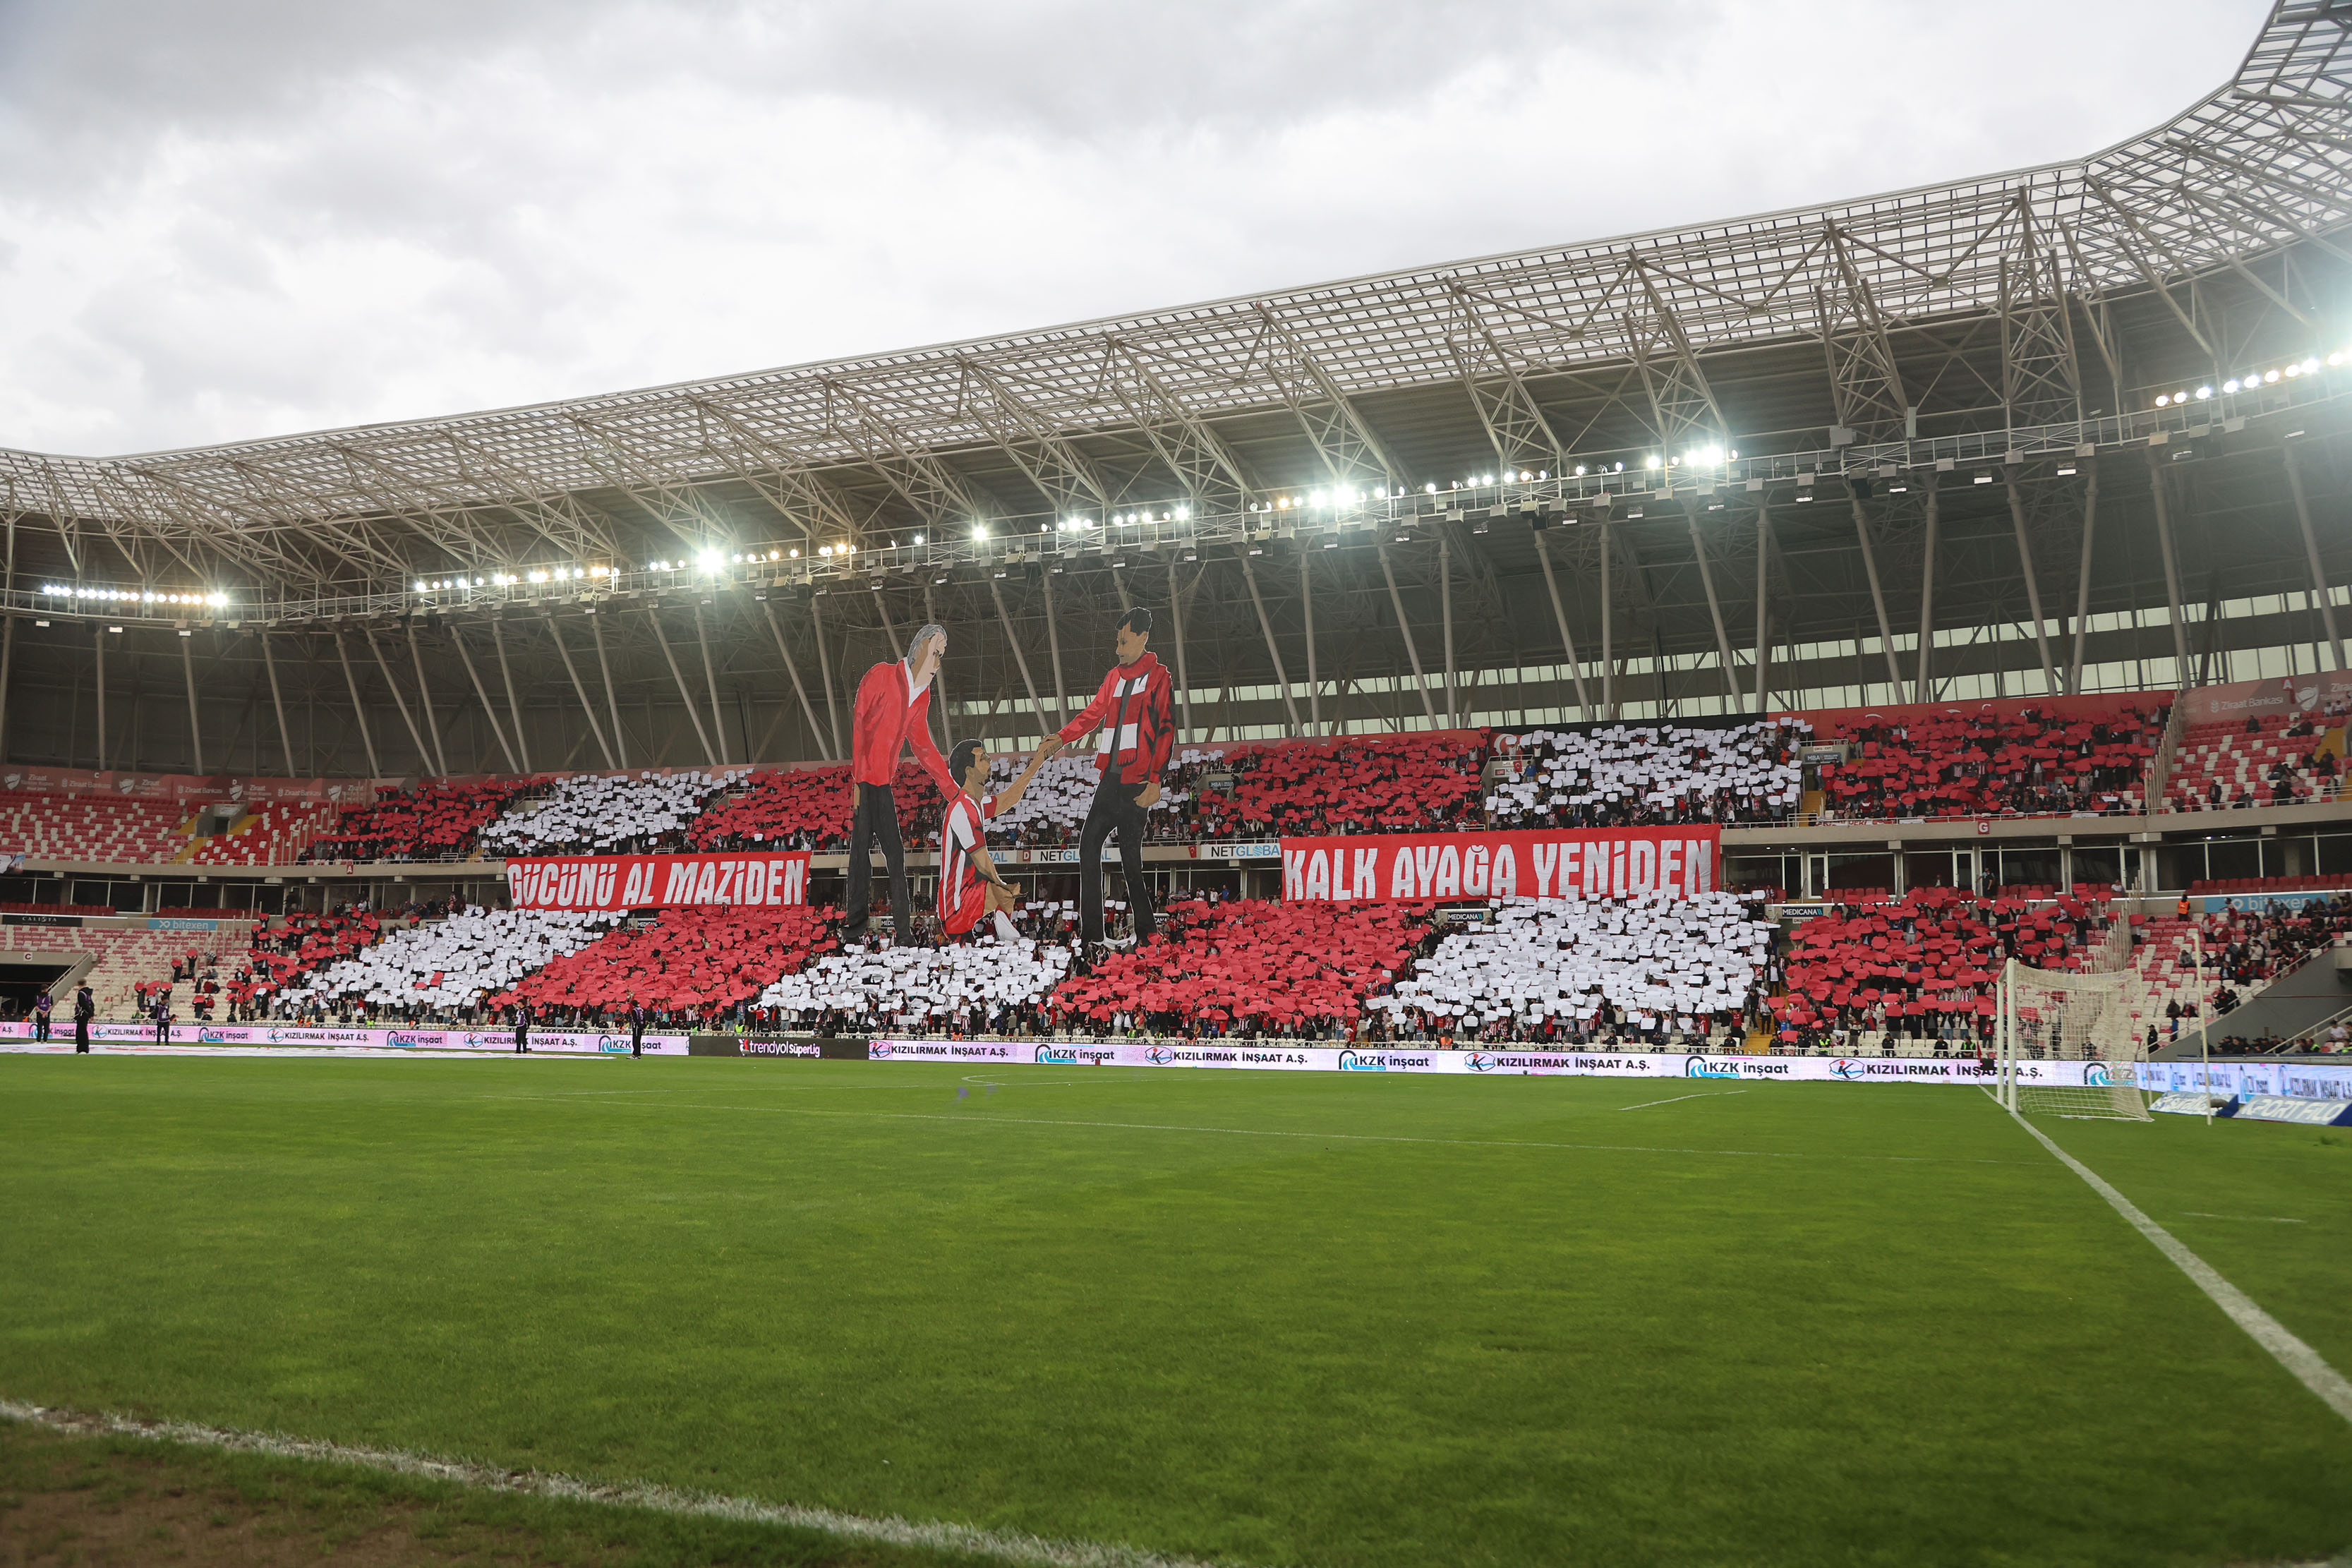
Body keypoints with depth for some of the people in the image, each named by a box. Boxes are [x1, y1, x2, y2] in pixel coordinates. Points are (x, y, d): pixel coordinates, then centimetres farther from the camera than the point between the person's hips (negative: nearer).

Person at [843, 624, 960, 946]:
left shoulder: (922, 696, 15)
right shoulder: (881, 677, -9)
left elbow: (923, 746, 23)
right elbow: (856, 724, -13)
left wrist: (951, 787, 20)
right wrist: (856, 781, -19)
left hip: (882, 782, 7)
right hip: (862, 780, -7)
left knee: (895, 854, 3)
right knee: (862, 849, -7)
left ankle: (903, 932, 4)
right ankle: (853, 930, -2)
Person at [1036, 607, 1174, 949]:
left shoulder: (1158, 677, -1)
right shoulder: (1114, 676, 19)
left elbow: (1166, 730, -7)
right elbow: (1093, 714, 19)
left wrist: (1155, 780, -13)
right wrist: (1060, 739, 3)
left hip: (1136, 780, -7)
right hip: (1109, 777, 7)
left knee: (1130, 855, -8)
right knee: (1089, 845, 1)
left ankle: (1146, 933, 0)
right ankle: (1090, 934, 2)